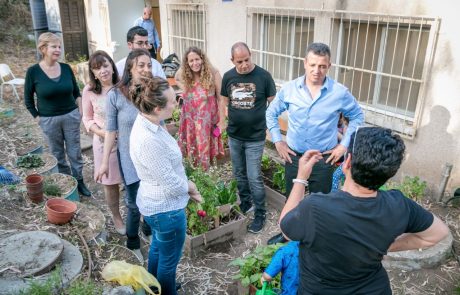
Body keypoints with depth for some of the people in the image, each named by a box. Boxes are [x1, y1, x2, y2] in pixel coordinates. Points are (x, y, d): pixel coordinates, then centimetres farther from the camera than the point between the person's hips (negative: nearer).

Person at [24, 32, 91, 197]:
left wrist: (80, 111, 3)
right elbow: (28, 99, 0)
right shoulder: (33, 71, -10)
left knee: (75, 152, 8)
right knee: (58, 154, 12)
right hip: (49, 120, -2)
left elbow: (76, 92, 9)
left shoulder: (66, 68, -2)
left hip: (71, 116, 2)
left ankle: (79, 182, 23)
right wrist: (38, 118, -2)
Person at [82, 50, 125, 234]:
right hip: (104, 142, 0)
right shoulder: (89, 91, -8)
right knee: (110, 183, 13)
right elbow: (87, 119, 0)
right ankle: (116, 217, 35)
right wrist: (102, 132, -16)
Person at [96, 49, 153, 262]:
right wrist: (105, 162, -4)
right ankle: (132, 244, 33)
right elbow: (111, 130, -6)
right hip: (130, 159, -2)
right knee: (134, 205, 7)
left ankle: (149, 230, 45)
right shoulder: (116, 95, -13)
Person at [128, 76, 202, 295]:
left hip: (157, 204, 10)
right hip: (166, 209, -10)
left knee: (158, 248, 30)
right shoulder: (148, 140, -35)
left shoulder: (148, 123, -5)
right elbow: (171, 184, -26)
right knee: (169, 259, 15)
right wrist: (189, 187, -6)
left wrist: (185, 185, 1)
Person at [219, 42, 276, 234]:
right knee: (239, 174, 18)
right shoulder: (228, 77, -2)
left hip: (255, 137, -4)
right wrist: (222, 122, 8)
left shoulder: (263, 76, -12)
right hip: (234, 136, 4)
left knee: (254, 177, 0)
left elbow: (273, 102, -4)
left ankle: (260, 214, 16)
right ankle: (245, 202, 40)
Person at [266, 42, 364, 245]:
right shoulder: (289, 89, -7)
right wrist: (277, 141, 1)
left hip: (324, 160, -2)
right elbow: (271, 113, 8)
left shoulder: (340, 93, -11)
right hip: (293, 157, 2)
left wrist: (344, 145, -3)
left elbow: (357, 116, 4)